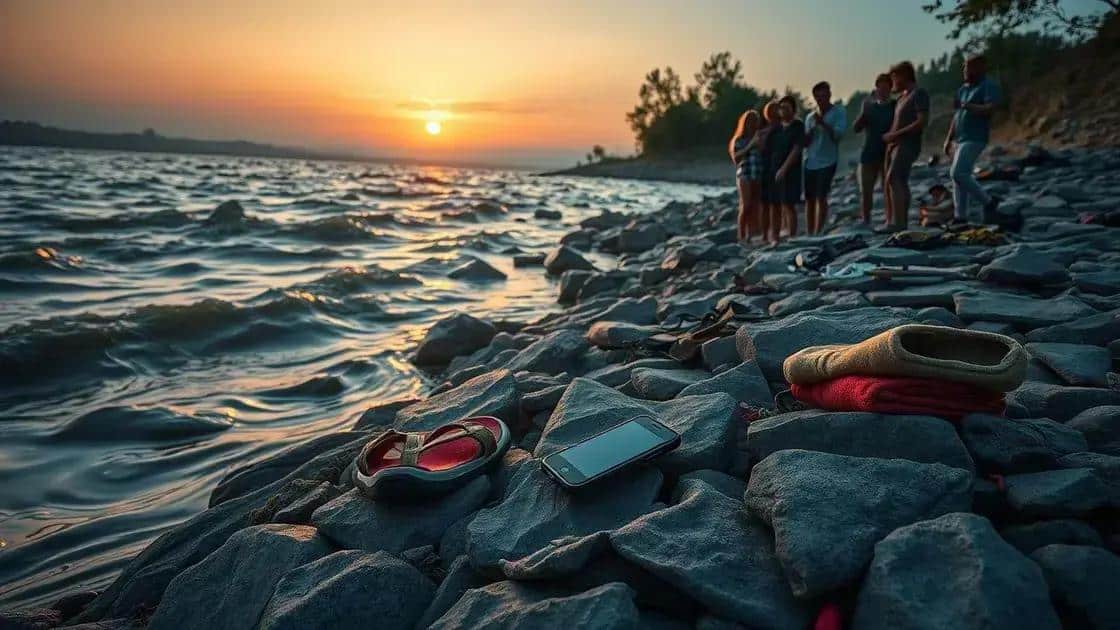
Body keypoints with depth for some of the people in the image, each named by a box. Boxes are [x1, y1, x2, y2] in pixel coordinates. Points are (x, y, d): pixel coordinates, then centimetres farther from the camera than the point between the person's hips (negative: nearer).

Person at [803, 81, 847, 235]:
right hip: (810, 162, 4)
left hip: (827, 161, -4)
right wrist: (813, 127, -7)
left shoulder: (839, 112, 3)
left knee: (821, 197, -11)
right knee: (809, 199, 3)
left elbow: (837, 135, -8)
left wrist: (823, 123, -16)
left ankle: (817, 234, -10)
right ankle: (809, 234, 8)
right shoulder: (810, 117, 14)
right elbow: (805, 142, 9)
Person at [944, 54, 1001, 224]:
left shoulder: (989, 87, -6)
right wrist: (948, 140, 16)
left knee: (957, 173, -20)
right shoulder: (963, 88, 18)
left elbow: (990, 109, -21)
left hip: (975, 139, -8)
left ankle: (988, 200, -5)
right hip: (962, 139, 8)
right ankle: (961, 217, 6)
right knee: (960, 177, 4)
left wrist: (967, 106, -22)